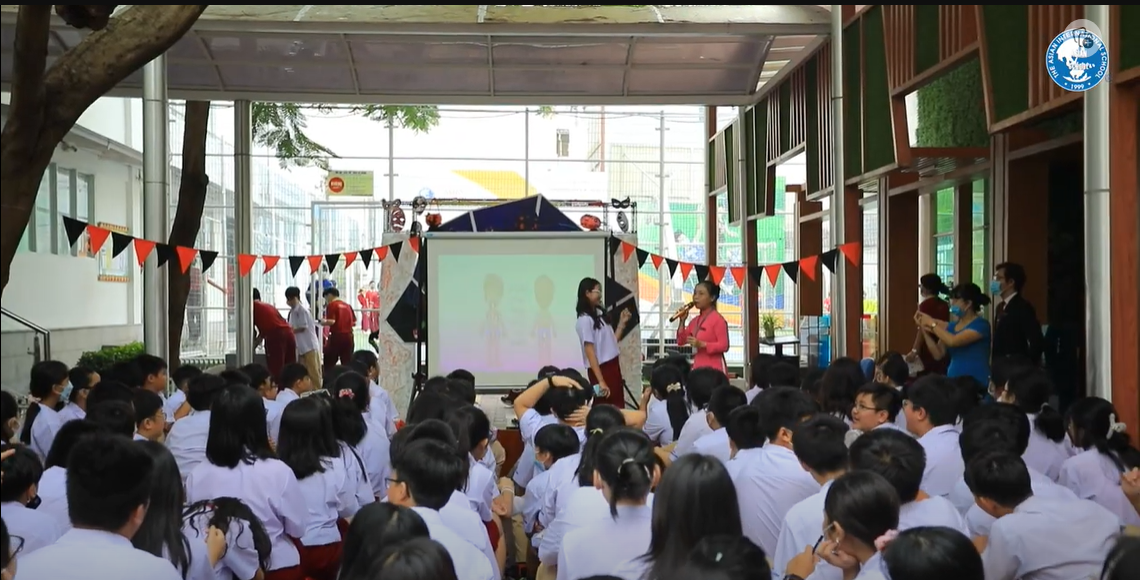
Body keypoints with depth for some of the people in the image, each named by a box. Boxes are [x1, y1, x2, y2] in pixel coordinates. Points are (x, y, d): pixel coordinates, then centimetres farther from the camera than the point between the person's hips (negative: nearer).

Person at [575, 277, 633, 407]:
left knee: (619, 408, 11)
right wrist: (600, 380, -22)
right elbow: (589, 351, -18)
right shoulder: (585, 320, -14)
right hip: (601, 369, -8)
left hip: (613, 366, 8)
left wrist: (622, 322, 9)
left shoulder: (600, 314, 11)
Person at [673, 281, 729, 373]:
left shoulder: (718, 319, -9)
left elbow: (724, 346, -15)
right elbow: (681, 341, 14)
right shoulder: (695, 321, 14)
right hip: (698, 368, 8)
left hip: (715, 369, -8)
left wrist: (702, 344, -24)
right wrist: (682, 321, 3)